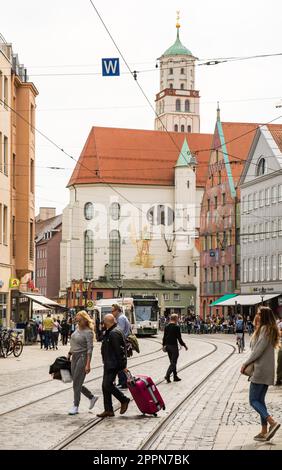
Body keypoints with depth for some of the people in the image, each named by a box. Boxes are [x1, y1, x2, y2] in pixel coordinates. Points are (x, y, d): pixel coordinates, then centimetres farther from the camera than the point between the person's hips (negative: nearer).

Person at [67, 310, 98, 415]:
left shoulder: (88, 332, -15)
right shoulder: (77, 328, 9)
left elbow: (90, 349, -18)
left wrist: (88, 364, -22)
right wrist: (69, 354, 18)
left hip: (82, 358, -8)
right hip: (74, 357, 8)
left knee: (76, 383, -4)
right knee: (77, 383, 11)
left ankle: (75, 406, 7)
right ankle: (92, 397, 27)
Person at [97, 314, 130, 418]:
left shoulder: (114, 333, -19)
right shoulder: (109, 332, 16)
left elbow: (120, 350, -22)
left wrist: (123, 365, -23)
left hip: (113, 364, -11)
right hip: (109, 364, 11)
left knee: (108, 385, -12)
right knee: (105, 386, 9)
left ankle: (124, 400, 6)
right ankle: (108, 410, 14)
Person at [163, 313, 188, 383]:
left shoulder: (166, 327, 6)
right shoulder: (176, 327, -14)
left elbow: (164, 337, 10)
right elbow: (179, 338, -13)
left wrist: (164, 345, 19)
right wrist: (184, 345, -3)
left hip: (168, 346, 7)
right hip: (174, 346, -7)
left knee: (172, 362, 16)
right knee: (173, 362, -2)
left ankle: (175, 376, 22)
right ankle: (167, 375, -16)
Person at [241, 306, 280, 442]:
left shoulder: (265, 329, -15)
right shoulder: (269, 329, 14)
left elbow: (258, 350, -20)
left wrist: (246, 363, -11)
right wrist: (250, 363, 10)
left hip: (261, 370, -10)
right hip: (267, 371, 10)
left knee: (254, 400, -5)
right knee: (260, 400, 13)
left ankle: (272, 422, -17)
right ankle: (264, 432, 14)